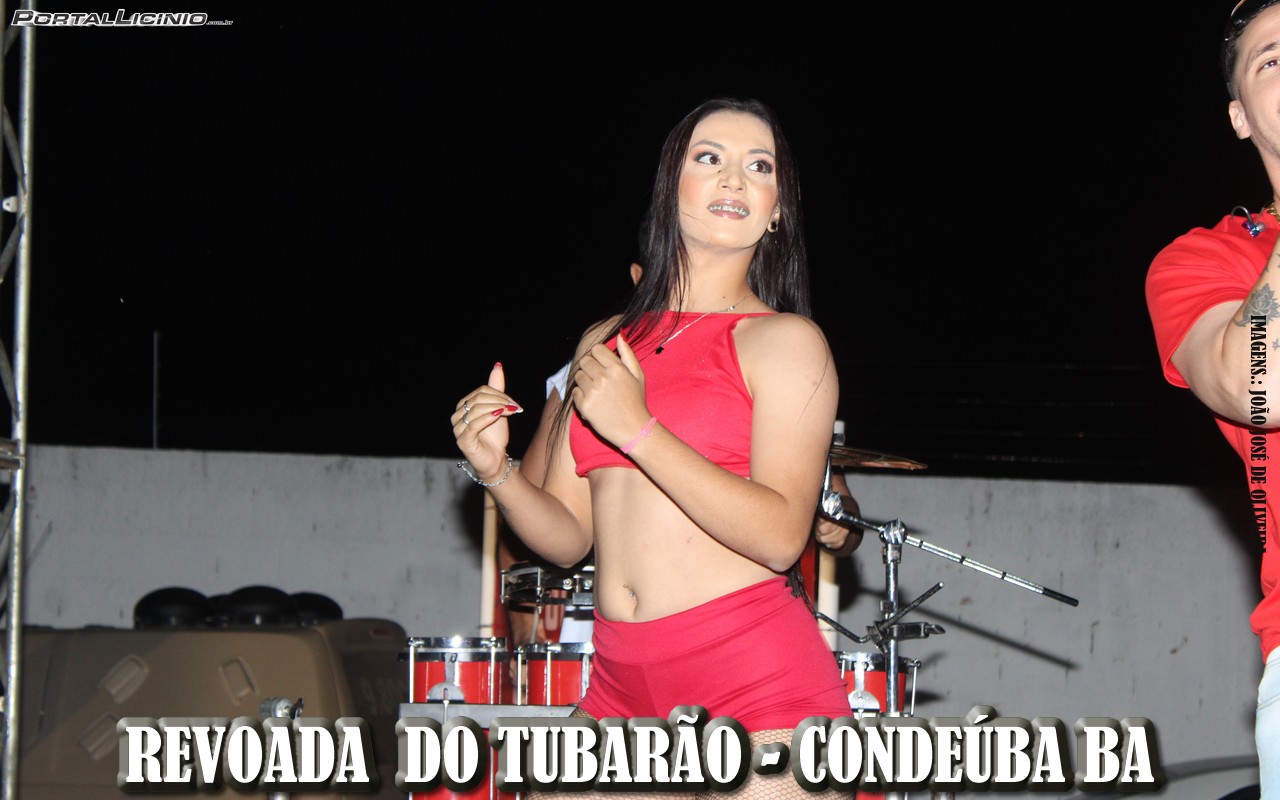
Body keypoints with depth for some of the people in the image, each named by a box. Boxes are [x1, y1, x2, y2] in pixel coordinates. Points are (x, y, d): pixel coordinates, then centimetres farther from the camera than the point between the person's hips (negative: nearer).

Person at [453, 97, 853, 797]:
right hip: (622, 685, 5)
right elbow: (569, 535, 15)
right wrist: (497, 473, -4)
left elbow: (780, 536, -15)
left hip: (761, 686, -5)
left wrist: (636, 428, -16)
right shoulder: (606, 343, 15)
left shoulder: (784, 341, -2)